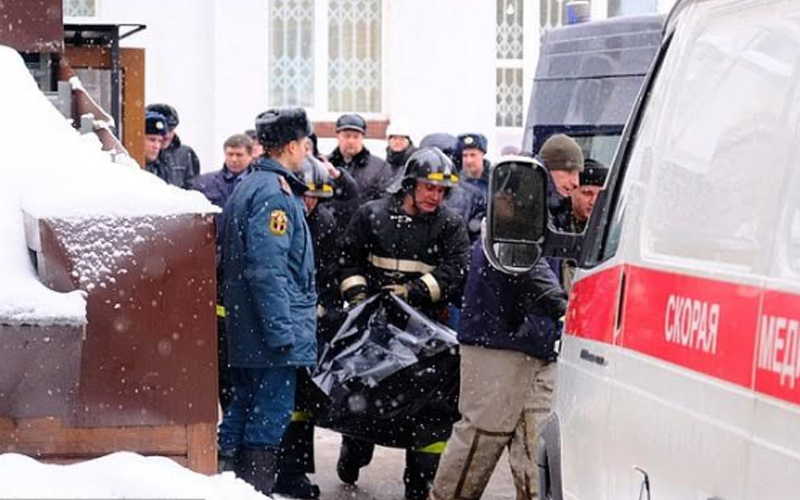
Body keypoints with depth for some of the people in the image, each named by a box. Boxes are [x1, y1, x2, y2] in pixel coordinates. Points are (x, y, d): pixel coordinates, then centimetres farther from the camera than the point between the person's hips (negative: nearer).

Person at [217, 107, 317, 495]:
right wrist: (282, 331, -22)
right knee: (271, 415, -6)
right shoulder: (274, 194, -16)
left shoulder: (247, 187, 17)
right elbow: (268, 268, -22)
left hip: (244, 332, 10)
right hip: (270, 330, -10)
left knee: (246, 408, 15)